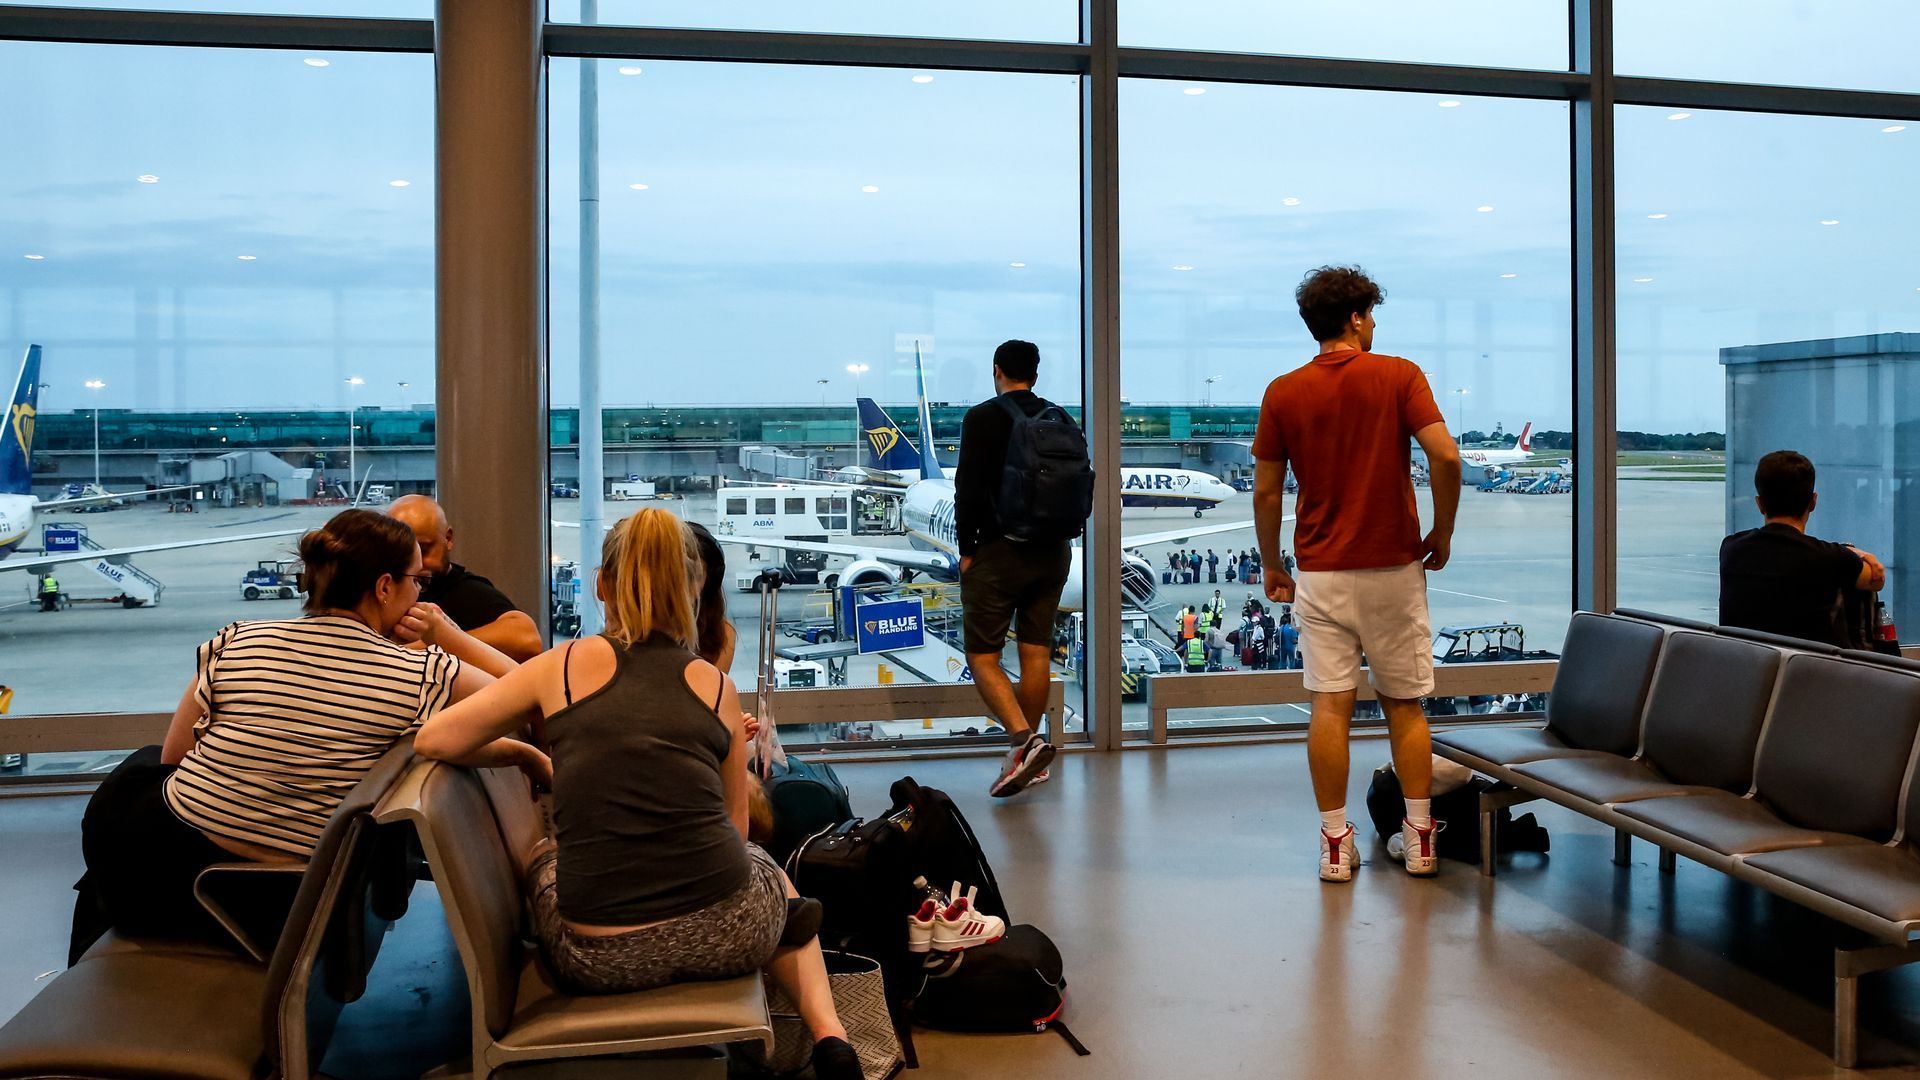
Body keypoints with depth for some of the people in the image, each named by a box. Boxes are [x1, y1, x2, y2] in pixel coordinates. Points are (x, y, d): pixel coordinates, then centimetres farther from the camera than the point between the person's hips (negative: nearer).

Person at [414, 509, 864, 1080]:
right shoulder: (717, 686, 4)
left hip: (603, 962, 0)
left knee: (536, 856, 35)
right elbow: (734, 827, 9)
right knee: (772, 874, 39)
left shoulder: (567, 663, 1)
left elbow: (432, 740, 4)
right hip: (727, 935, 1)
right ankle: (827, 1033, 19)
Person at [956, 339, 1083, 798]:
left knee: (982, 656, -1)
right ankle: (1030, 751, 17)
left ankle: (1024, 739, -18)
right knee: (1036, 651, 11)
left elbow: (969, 489, -12)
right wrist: (1058, 537, 17)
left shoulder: (983, 417, -8)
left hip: (999, 551, -6)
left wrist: (967, 549, -4)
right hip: (1053, 550, 6)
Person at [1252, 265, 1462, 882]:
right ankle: (1420, 839, 15)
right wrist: (1442, 534, 0)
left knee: (1330, 705, 2)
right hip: (1394, 567, -1)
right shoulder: (1398, 375, -3)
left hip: (1321, 571, 1)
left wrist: (1272, 567, 12)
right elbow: (1445, 456, -14)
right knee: (1404, 705, 10)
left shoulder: (1284, 393, 2)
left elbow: (1266, 490, 2)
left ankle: (1336, 845, 5)